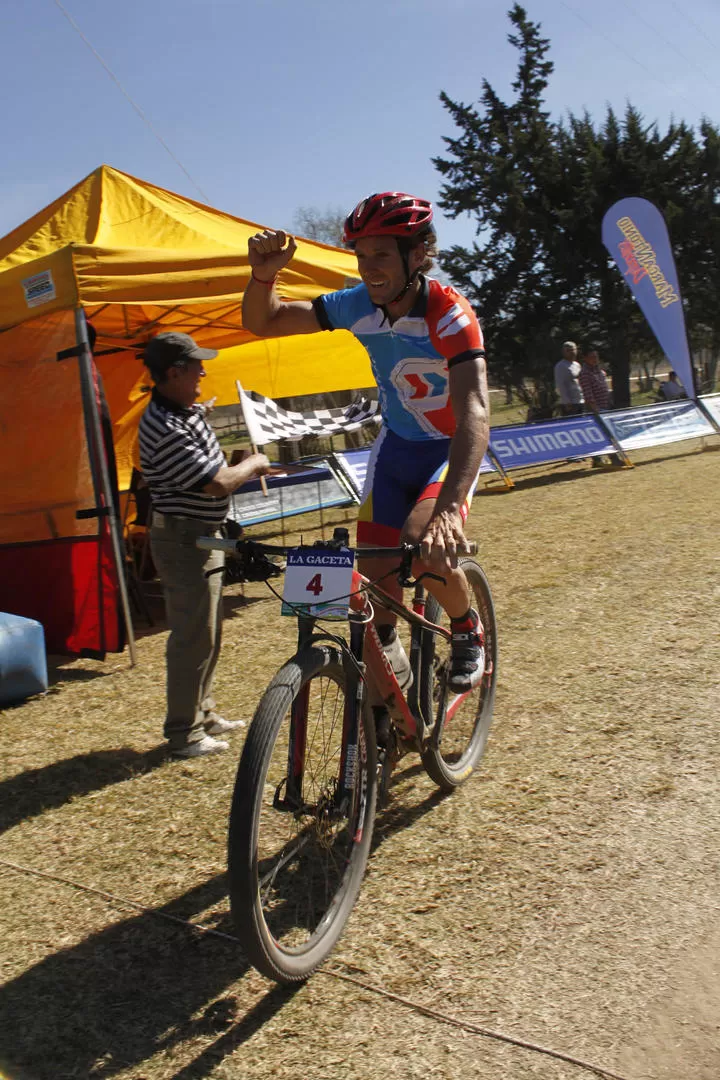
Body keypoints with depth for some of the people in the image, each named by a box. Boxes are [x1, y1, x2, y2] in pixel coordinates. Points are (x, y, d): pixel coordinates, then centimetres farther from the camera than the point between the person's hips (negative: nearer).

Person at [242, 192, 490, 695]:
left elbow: (474, 412, -44)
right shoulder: (358, 304, -14)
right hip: (397, 442, 5)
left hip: (452, 446, -5)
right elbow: (263, 322, -8)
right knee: (374, 557, -4)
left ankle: (469, 631, 3)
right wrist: (263, 274, -32)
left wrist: (448, 508, -58)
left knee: (426, 547, -28)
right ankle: (387, 652, 24)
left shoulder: (449, 314, -30)